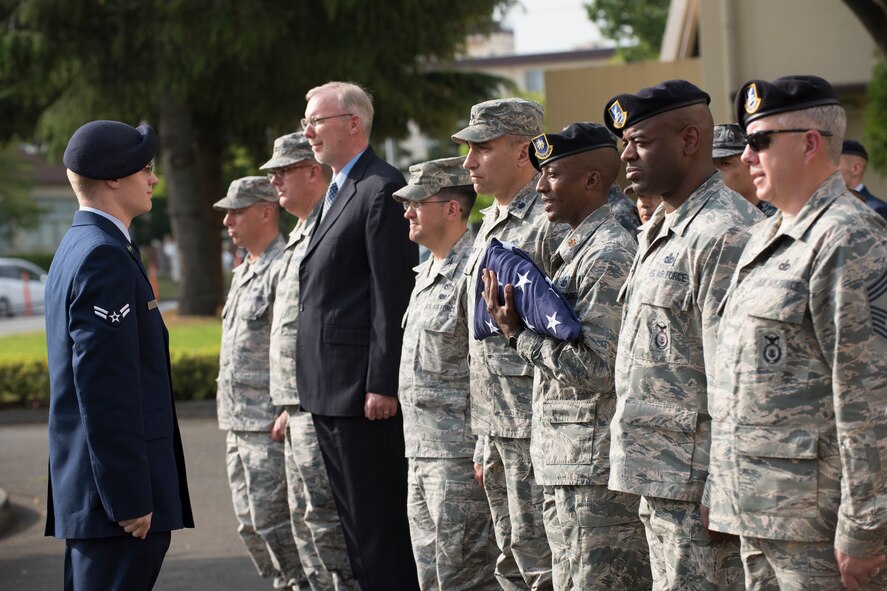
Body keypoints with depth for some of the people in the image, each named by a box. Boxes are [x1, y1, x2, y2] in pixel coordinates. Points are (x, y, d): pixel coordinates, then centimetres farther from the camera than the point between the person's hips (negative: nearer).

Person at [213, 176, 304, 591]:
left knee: (272, 517, -9)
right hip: (238, 425, 10)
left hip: (272, 425, -10)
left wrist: (289, 412, -23)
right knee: (250, 523, 11)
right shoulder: (243, 272, 19)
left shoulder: (285, 269, -13)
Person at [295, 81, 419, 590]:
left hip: (363, 391, -10)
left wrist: (382, 384, -20)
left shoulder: (381, 189, -12)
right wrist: (311, 386, 17)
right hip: (328, 394, 10)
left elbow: (394, 294, -17)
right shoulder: (338, 191, 19)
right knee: (355, 524, 14)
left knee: (380, 525, -6)